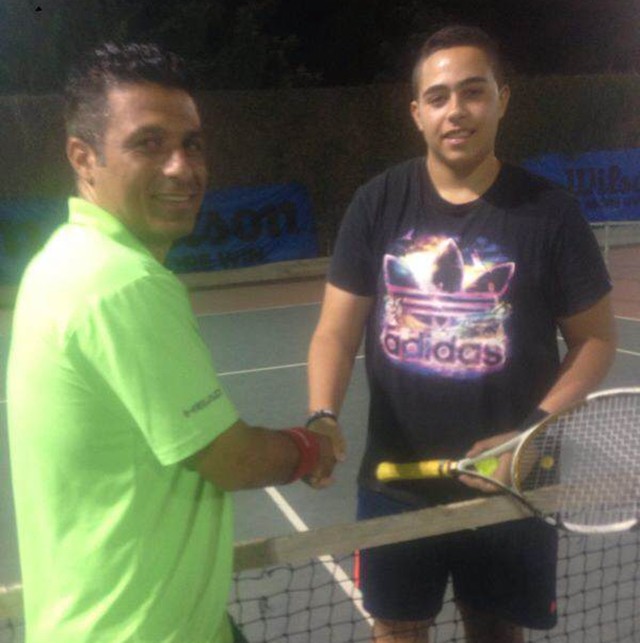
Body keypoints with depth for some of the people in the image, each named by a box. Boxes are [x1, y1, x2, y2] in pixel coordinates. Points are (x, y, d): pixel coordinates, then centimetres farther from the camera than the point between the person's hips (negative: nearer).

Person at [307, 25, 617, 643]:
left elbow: (594, 338, -1)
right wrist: (323, 418, -20)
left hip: (508, 486, -1)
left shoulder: (549, 211, -8)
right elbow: (337, 331, -2)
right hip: (395, 483, 1)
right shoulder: (377, 205, -4)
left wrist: (532, 430, -15)